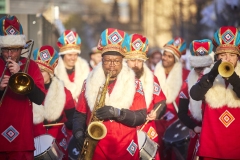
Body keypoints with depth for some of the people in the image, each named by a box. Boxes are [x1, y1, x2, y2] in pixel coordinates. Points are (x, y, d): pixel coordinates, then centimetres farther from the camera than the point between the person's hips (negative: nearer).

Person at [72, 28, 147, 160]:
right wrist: (79, 135, -10)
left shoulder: (134, 84, 2)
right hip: (95, 148, 1)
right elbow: (79, 114, 8)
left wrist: (116, 113, -20)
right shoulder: (90, 83, 6)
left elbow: (141, 117, -6)